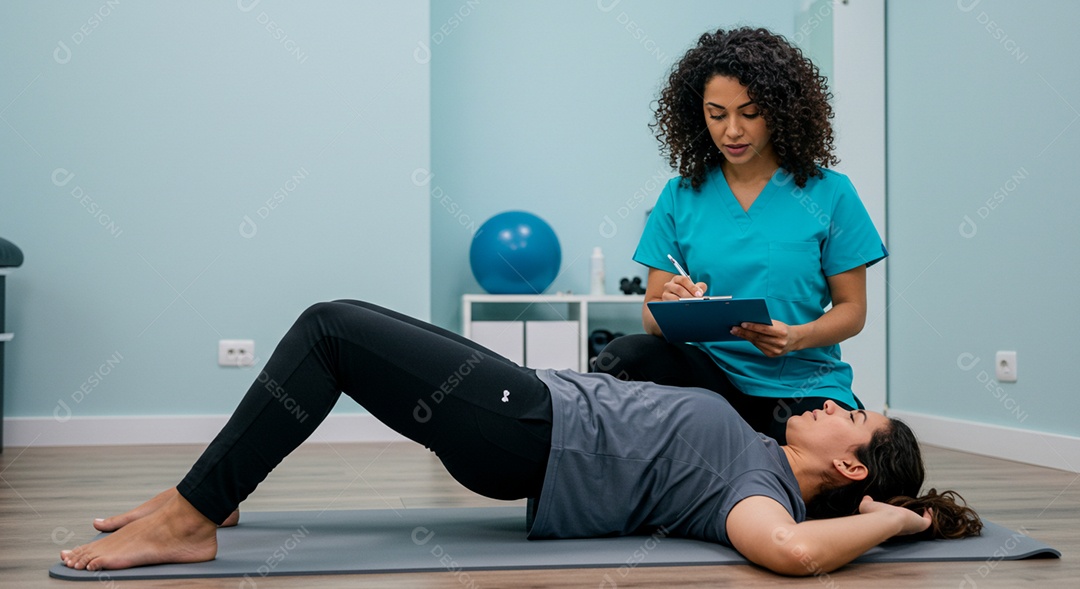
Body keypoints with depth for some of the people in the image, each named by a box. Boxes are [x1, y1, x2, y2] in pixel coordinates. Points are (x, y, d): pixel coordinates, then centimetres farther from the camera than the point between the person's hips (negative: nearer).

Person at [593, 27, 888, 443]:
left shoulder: (829, 194, 1)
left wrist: (795, 337, -18)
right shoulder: (680, 197, 7)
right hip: (711, 372, 1)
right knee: (623, 357, -29)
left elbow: (852, 309, 3)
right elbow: (651, 312, 6)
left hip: (801, 382, -1)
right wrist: (669, 307, -20)